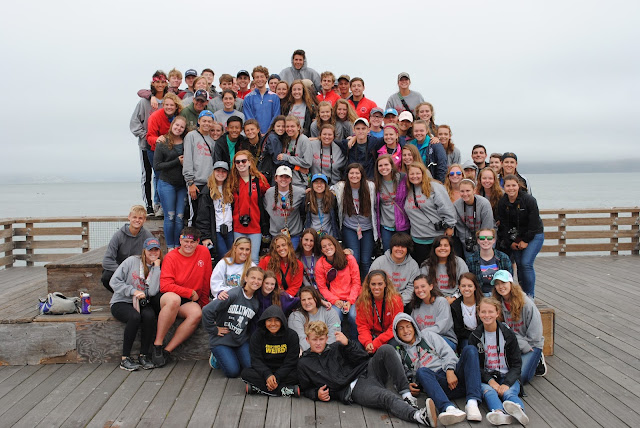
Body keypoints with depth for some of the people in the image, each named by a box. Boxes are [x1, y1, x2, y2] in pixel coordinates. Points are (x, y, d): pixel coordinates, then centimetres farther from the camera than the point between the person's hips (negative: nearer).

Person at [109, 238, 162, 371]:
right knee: (135, 317, -34)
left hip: (141, 304, 3)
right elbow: (114, 281, -5)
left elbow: (153, 291, -12)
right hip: (121, 302, -2)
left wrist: (156, 267, -8)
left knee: (150, 315, -31)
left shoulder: (157, 270, 7)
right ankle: (125, 358, -23)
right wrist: (133, 291, -15)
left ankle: (144, 355, -18)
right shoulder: (132, 261, 0)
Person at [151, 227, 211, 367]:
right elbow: (165, 286, -17)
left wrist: (204, 303, 10)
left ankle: (167, 350, -24)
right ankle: (157, 345, -26)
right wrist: (191, 293, -14)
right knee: (173, 299, -38)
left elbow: (206, 281, 9)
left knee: (197, 313, -31)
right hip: (165, 297, -3)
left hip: (189, 301, 3)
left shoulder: (204, 252, 2)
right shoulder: (171, 257, -8)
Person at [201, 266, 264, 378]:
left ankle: (232, 357, 15)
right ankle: (217, 356, 15)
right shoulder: (233, 294, -19)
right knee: (233, 372, -15)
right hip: (221, 340, -5)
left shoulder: (256, 302, 2)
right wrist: (214, 329, -15)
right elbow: (207, 310, -24)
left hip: (242, 341, 5)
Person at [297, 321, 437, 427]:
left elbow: (363, 358, 10)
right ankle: (419, 416, -59)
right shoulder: (304, 364, 14)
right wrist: (317, 394, -2)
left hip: (366, 372, 4)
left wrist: (347, 344, -5)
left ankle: (406, 394, -28)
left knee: (385, 350, -25)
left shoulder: (336, 348, 18)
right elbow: (306, 389, 20)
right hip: (353, 390, -4)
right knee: (386, 397, -35)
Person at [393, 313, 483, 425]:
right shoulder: (399, 353, 21)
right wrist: (407, 386, -6)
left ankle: (472, 403, -41)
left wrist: (450, 370, -10)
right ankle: (449, 408, -59)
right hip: (435, 381, -1)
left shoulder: (427, 335, 21)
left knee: (470, 350, -24)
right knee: (421, 371, -34)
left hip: (454, 375, 2)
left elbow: (447, 352, 9)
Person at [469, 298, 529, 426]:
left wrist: (507, 383, -14)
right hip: (486, 377, 0)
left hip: (508, 377, 0)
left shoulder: (508, 334, 4)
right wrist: (490, 381, -15)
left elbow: (516, 364, 3)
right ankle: (502, 414, -60)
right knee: (488, 391, -32)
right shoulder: (475, 337, 7)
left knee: (509, 393, -31)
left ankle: (518, 409, -62)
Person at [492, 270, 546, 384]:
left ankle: (536, 360, 11)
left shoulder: (526, 303, -16)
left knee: (521, 377, -20)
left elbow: (534, 334, -12)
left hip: (532, 344, -4)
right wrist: (523, 345, -15)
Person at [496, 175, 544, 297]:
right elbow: (503, 225, 0)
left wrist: (525, 241, -13)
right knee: (519, 264, -1)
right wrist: (510, 242, -5)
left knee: (526, 263, -15)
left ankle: (530, 296, -4)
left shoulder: (529, 200, -16)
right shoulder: (502, 203, -4)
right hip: (516, 236, 4)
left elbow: (534, 223, -13)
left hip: (534, 235, -4)